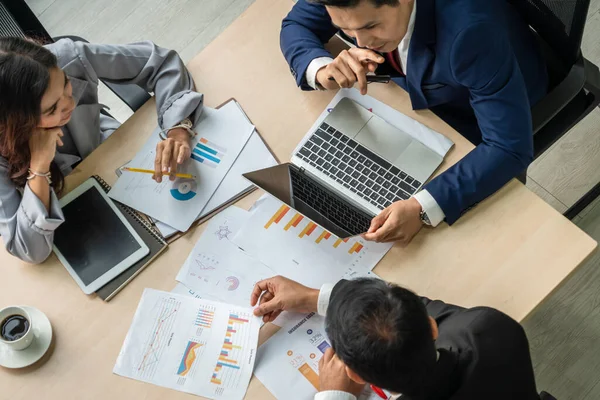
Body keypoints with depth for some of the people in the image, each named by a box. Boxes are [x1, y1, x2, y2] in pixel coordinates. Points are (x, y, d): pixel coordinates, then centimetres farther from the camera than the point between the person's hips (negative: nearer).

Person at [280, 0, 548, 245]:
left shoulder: (470, 29, -44)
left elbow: (510, 147, -41)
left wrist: (422, 209, -52)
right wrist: (322, 70, -35)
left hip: (479, 112, -4)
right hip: (415, 88, 5)